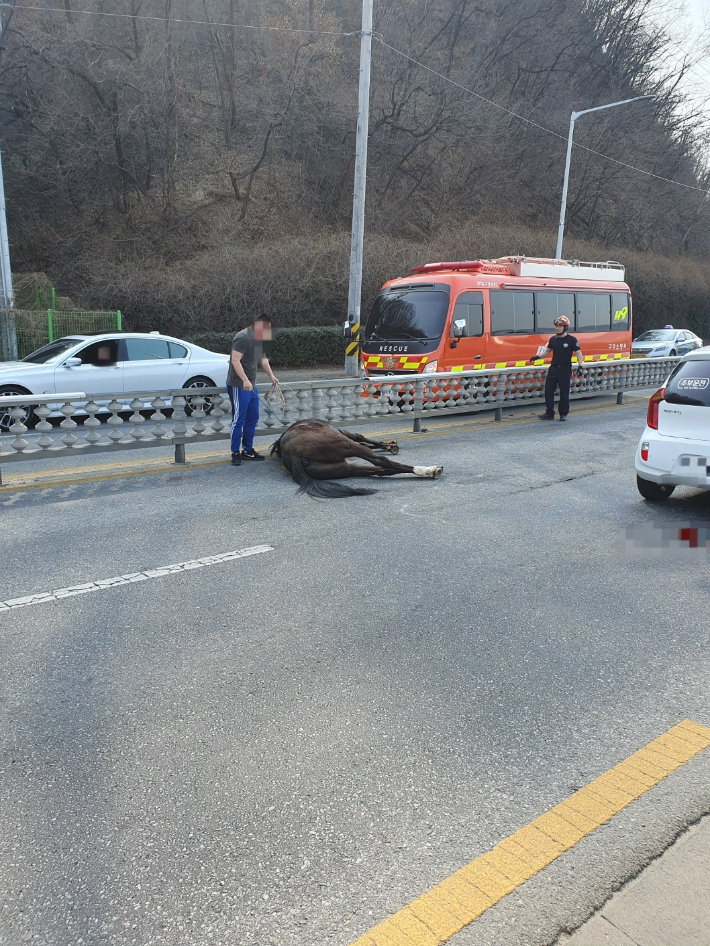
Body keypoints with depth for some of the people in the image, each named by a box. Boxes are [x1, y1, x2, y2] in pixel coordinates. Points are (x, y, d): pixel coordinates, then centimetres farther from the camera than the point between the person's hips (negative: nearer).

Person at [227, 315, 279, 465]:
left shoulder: (259, 339, 15)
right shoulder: (243, 337, -15)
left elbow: (263, 358, 30)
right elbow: (235, 360, -23)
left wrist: (271, 375, 23)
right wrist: (245, 380, -30)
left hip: (251, 385, 10)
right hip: (238, 386, -10)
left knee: (252, 419, 13)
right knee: (239, 420, -6)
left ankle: (248, 450, 23)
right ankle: (235, 453, 2)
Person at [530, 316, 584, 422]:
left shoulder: (571, 339, -4)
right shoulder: (553, 339, 9)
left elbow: (578, 352, -4)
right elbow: (548, 351, 20)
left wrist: (580, 365, -15)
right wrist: (538, 356, 4)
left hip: (565, 369, -5)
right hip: (553, 368, 5)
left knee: (564, 393, 1)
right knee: (548, 391, 1)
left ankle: (563, 414, 13)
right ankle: (549, 413, 8)